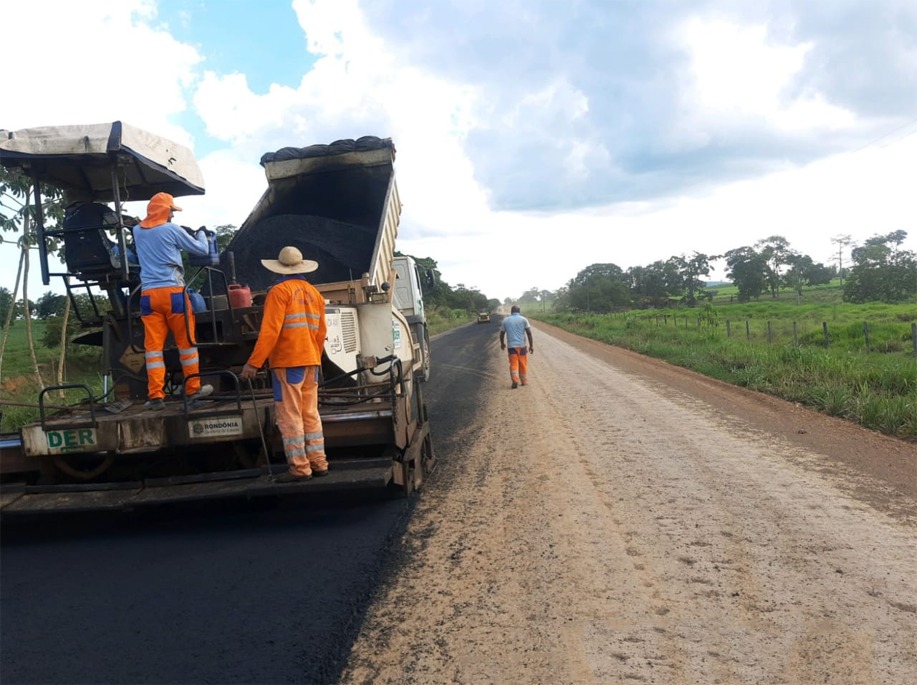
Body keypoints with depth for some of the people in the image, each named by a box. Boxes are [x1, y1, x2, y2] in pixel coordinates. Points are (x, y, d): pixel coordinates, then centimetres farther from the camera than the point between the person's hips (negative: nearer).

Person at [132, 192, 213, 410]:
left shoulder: (137, 231, 12)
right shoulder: (172, 229, -3)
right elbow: (201, 249, 5)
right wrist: (201, 233, 25)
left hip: (148, 294, 4)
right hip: (172, 291, -4)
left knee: (153, 345, 3)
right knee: (186, 341, 7)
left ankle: (155, 395, 0)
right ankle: (194, 388, 15)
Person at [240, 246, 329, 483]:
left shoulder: (280, 291, -7)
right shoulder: (314, 292, 13)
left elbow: (270, 331, -15)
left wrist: (254, 362, -14)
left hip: (288, 362, -7)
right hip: (311, 361, 7)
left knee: (289, 416, -3)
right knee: (311, 414, 11)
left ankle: (299, 467, -3)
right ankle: (318, 463, 13)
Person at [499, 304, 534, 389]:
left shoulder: (506, 320, 6)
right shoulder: (523, 319, 2)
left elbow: (502, 333, 11)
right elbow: (529, 332, -5)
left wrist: (502, 344, 27)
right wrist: (531, 345, -2)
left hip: (511, 346, 0)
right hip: (522, 345, 0)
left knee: (513, 364, -1)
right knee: (523, 364, 12)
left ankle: (515, 380, -18)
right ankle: (523, 381, 22)